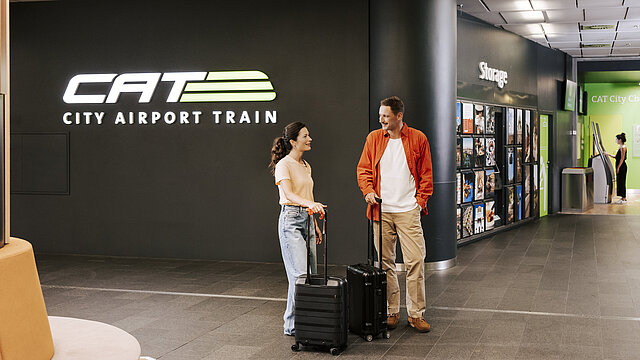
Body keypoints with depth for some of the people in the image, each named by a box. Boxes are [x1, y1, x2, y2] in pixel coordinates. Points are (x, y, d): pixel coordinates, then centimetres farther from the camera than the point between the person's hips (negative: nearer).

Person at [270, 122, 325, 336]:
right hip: (290, 218, -9)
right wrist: (310, 204, -40)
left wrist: (315, 225, 19)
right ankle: (292, 324, -6)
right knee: (299, 274, -13)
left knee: (311, 273, 6)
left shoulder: (306, 166, 17)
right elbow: (289, 194, -23)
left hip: (306, 220, 9)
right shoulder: (284, 165, -9)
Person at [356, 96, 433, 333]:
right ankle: (391, 312, 16)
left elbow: (426, 174, 6)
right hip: (381, 210, 2)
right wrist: (368, 190, -6)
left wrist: (420, 200, -3)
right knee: (385, 263, 6)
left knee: (415, 261, -5)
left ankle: (416, 314, 4)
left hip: (408, 210, -2)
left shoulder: (418, 139, 3)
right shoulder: (374, 138, 8)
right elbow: (363, 169, 11)